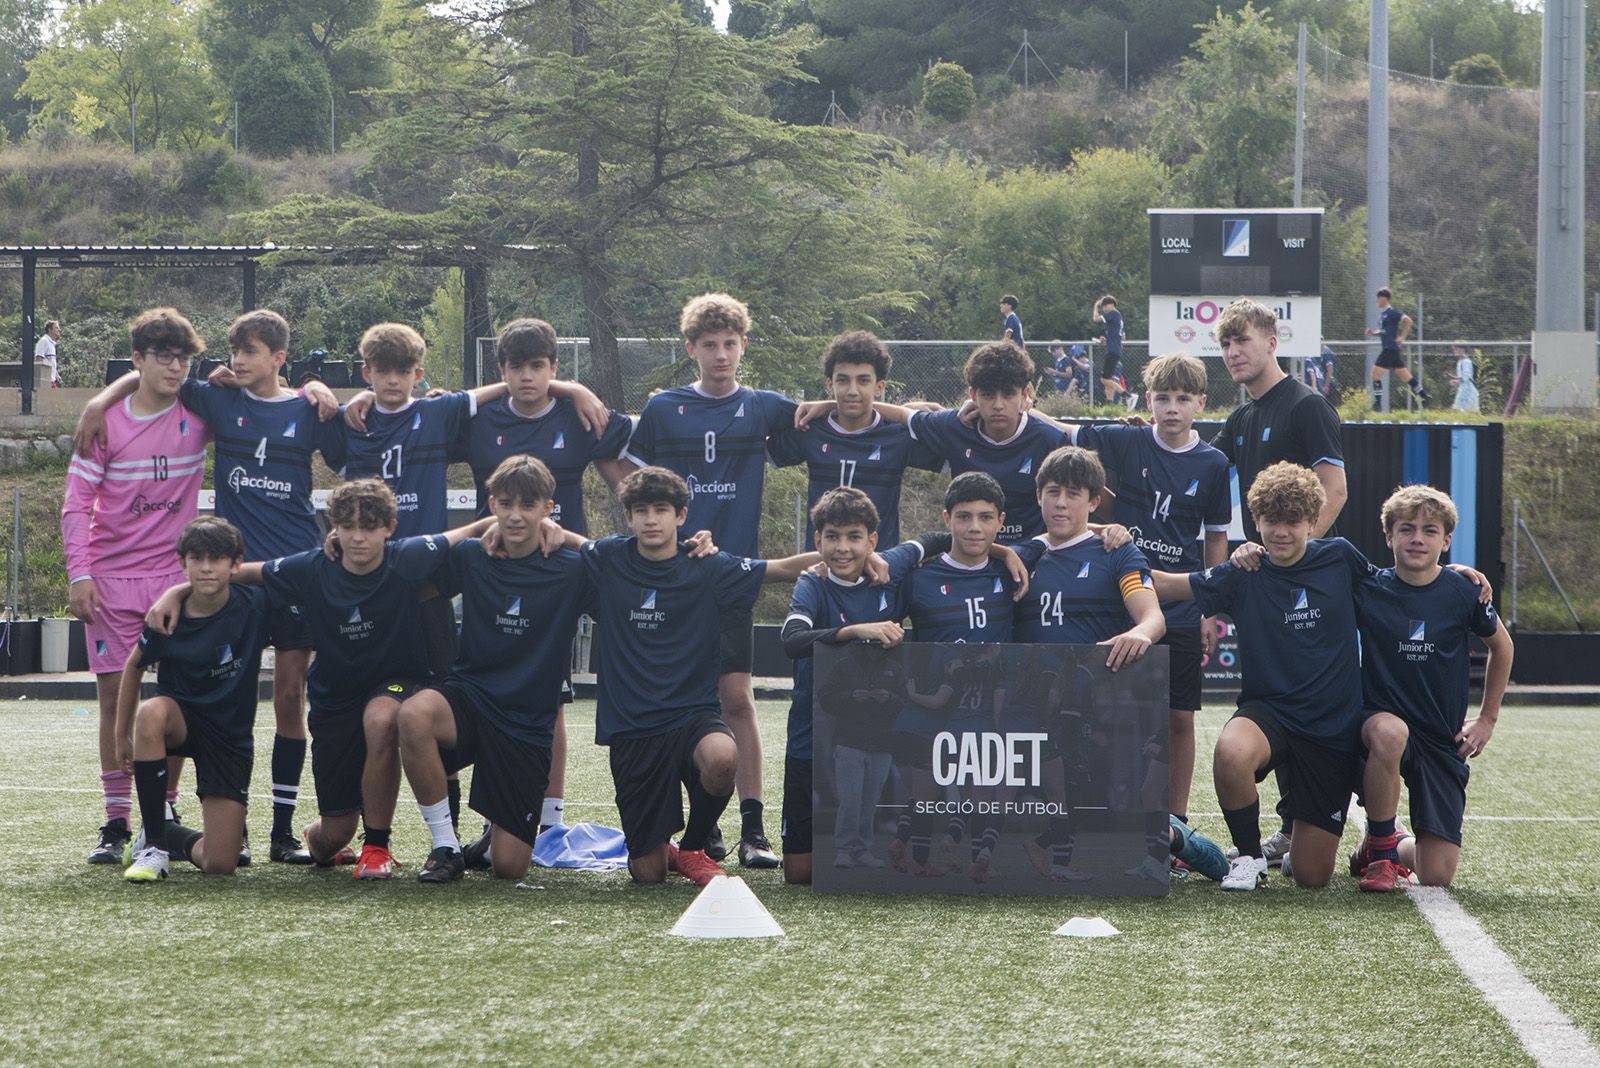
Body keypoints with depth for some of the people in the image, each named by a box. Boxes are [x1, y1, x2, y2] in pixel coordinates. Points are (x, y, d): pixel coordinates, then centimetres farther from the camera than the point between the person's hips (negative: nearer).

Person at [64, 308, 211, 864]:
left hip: (177, 575, 1)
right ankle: (116, 822, 5)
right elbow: (77, 502, 1)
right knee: (115, 695, 0)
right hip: (112, 578, 0)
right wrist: (79, 573, -7)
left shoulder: (199, 414, 1)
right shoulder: (106, 420, -1)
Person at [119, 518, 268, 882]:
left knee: (220, 865, -10)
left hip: (231, 736, 0)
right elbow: (134, 666, 5)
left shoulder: (254, 606, -15)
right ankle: (153, 845, -25)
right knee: (151, 712, -40)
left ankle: (174, 839, 29)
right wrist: (122, 735, 9)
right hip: (180, 719, 0)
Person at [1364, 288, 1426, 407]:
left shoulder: (1392, 312, -11)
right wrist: (1372, 333, 9)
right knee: (1405, 376, 11)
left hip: (1391, 348, -10)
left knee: (1375, 374, -9)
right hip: (1386, 348, 10)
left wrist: (1402, 337, -20)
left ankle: (1377, 402, -7)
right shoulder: (1381, 313, 17)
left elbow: (1408, 320, -19)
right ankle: (1424, 396, 14)